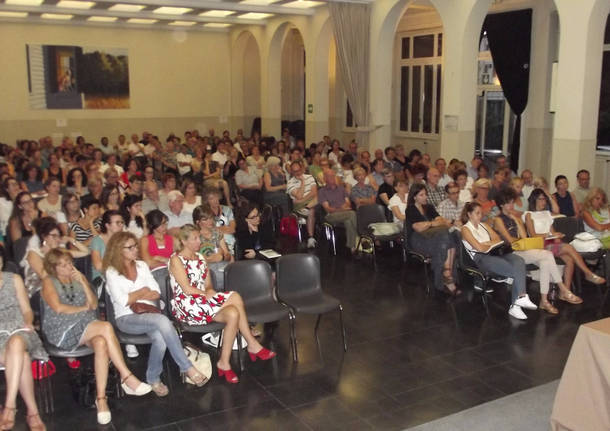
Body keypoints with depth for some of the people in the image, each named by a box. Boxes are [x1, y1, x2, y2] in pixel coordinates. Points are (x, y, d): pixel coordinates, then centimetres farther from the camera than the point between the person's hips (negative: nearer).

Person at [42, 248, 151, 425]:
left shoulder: (79, 278, 19)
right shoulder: (49, 282, 7)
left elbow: (94, 305, 9)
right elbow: (58, 308, -9)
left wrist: (83, 282, 0)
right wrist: (83, 308, 1)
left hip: (85, 326, 4)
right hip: (61, 331, -4)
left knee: (101, 343, -33)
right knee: (106, 327, -31)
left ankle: (101, 398, -35)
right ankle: (127, 377, -27)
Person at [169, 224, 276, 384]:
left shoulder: (199, 257, 19)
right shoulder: (176, 260, -3)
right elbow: (187, 289, -12)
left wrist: (211, 292, -7)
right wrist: (207, 294, -12)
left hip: (203, 301, 7)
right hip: (186, 305, -7)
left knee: (233, 313, -25)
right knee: (235, 297, -26)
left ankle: (224, 363, -20)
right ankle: (252, 345, -16)